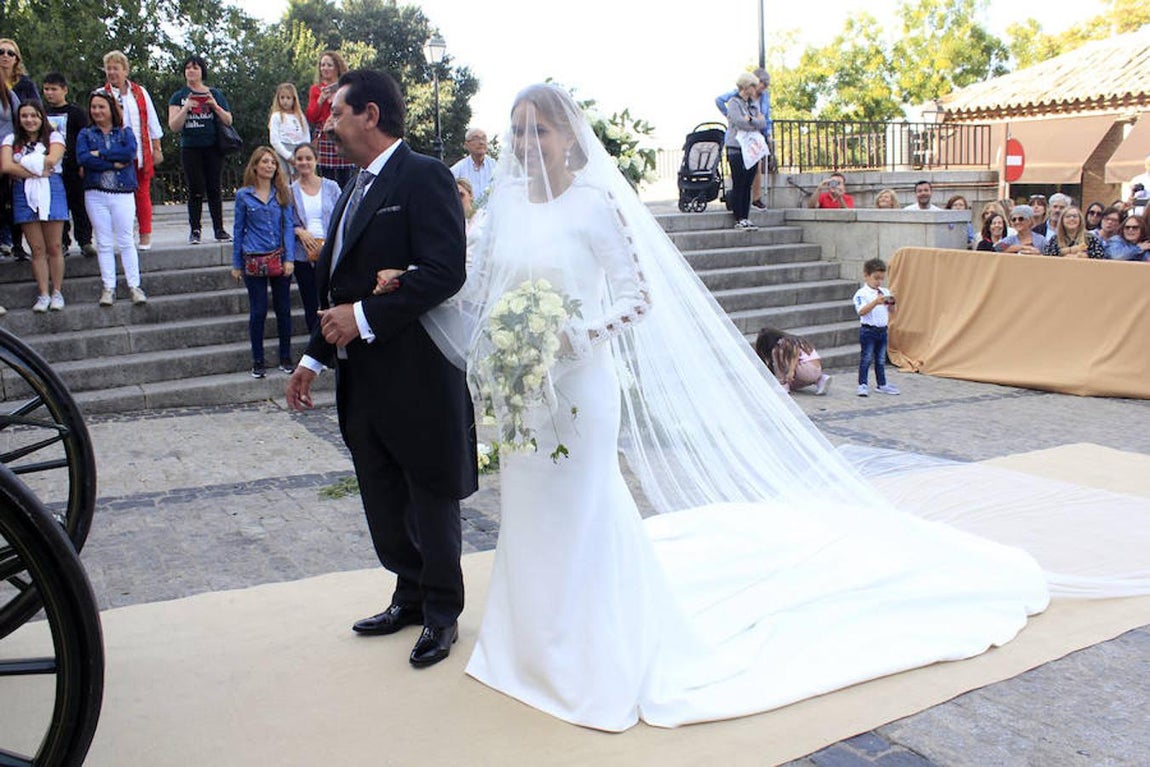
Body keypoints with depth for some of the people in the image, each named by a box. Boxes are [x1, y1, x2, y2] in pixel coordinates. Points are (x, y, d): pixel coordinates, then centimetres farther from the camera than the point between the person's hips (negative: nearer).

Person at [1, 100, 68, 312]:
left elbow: (52, 160, -12)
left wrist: (23, 163, -4)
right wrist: (37, 171, -10)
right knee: (37, 249, 2)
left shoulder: (54, 137, 6)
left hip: (51, 192, -1)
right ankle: (43, 294, 6)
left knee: (54, 247, 0)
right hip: (24, 194, 2)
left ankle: (57, 292, 8)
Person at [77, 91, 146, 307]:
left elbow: (131, 152, -12)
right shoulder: (85, 134, 10)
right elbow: (82, 158, -8)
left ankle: (134, 285, 2)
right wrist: (114, 163, -11)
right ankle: (108, 287, 5)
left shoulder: (125, 132, 9)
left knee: (126, 241, -1)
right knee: (104, 243, 2)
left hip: (123, 193, -1)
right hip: (96, 194, 1)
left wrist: (101, 154, -10)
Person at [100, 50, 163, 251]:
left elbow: (152, 122, 12)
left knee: (142, 193, 2)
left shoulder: (140, 92, 10)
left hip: (141, 152, 1)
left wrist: (156, 148, 9)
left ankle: (145, 236, 8)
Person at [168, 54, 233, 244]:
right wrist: (186, 108, -14)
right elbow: (173, 126, 0)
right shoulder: (178, 97, 9)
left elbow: (228, 121, 7)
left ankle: (219, 229, 6)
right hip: (190, 148, -1)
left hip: (213, 147, 1)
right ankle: (194, 230, 3)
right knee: (195, 189, -4)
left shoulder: (215, 94, 11)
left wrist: (215, 106, -10)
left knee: (214, 188, 1)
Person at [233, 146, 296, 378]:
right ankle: (257, 361, 13)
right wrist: (236, 265, 7)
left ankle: (285, 358, 18)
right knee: (258, 312, 2)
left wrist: (289, 258, -7)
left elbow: (289, 225, 3)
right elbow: (239, 230, 7)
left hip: (279, 258, 1)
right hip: (254, 260, -1)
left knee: (283, 309, 6)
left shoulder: (282, 193, 5)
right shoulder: (243, 195, 3)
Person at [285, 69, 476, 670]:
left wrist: (365, 318, -22)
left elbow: (445, 272, -23)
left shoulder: (423, 177, -11)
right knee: (384, 504, 17)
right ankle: (411, 597, 34)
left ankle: (442, 613, 23)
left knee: (431, 500, 7)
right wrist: (315, 357, 21)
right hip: (360, 378, 9)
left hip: (417, 374, -9)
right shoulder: (356, 190, 17)